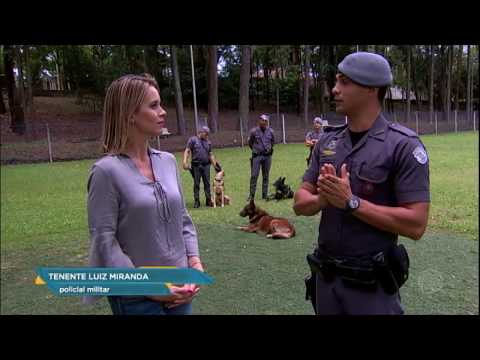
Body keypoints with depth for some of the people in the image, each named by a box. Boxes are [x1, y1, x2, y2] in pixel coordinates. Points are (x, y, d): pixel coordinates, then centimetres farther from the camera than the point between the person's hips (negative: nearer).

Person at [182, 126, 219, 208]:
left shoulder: (208, 142, 16)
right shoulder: (193, 140, 4)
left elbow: (210, 155, 18)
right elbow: (187, 151, -3)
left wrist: (215, 164, 10)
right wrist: (185, 162, -15)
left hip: (206, 165, 3)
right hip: (196, 166, -3)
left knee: (207, 183, 4)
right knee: (196, 184, 2)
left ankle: (208, 200, 11)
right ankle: (196, 201, 9)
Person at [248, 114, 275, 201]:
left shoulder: (270, 131, 3)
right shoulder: (254, 131, -4)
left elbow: (273, 142, 21)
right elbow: (250, 143, 10)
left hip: (267, 156, 3)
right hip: (257, 156, -2)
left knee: (266, 176, 8)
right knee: (254, 176, -5)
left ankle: (265, 195, 16)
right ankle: (251, 195, 2)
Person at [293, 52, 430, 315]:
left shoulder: (403, 145, -14)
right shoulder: (327, 141, 2)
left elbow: (415, 225, -19)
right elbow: (300, 203, 3)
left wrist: (350, 201, -23)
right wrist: (323, 199, -18)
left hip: (372, 283, -5)